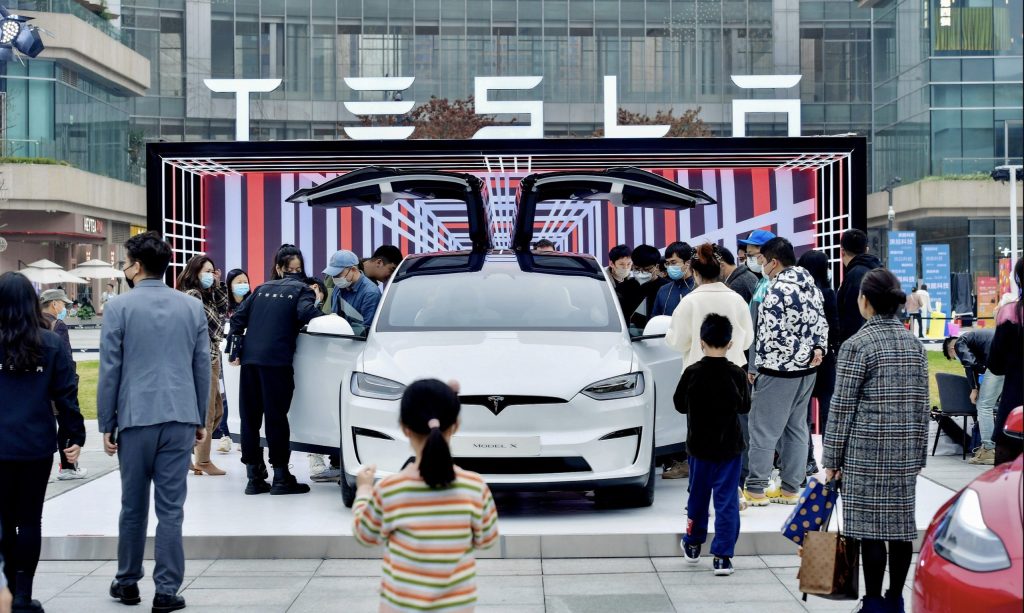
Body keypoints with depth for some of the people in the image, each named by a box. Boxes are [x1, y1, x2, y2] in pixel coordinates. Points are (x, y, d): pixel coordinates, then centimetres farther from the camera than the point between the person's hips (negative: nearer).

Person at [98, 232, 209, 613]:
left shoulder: (119, 307, -4)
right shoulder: (192, 307, 6)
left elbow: (110, 370, -3)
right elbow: (203, 367, 8)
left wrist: (106, 424, 4)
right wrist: (201, 419, 15)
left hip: (135, 418, -2)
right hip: (180, 418, 2)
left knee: (134, 506, 11)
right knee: (171, 507, 2)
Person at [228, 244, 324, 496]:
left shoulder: (262, 289, 20)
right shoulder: (302, 290, 6)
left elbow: (238, 318, 14)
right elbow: (305, 314, -14)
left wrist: (236, 351, 15)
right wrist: (317, 304, 4)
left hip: (250, 359, 4)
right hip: (276, 360, -4)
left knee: (250, 417, 7)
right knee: (276, 417, 0)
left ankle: (254, 477, 11)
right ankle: (281, 477, 2)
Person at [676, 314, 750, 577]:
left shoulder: (692, 373, -11)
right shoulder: (737, 374, -11)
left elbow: (680, 405, 0)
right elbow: (745, 407, 2)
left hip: (699, 446, 1)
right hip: (729, 447, -1)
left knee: (698, 495, 18)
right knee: (727, 500, 2)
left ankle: (693, 544, 33)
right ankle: (722, 556, -2)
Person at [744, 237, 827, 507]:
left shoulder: (778, 290, -18)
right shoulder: (811, 285, 10)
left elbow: (769, 333, -18)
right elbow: (821, 323, 13)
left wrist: (759, 366, -7)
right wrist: (818, 348, 4)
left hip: (779, 371, -9)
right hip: (806, 368, 9)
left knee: (763, 429, -2)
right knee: (796, 428, 13)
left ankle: (755, 490, 2)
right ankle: (790, 488, 17)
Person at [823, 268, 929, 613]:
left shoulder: (857, 345, -9)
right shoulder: (913, 344, 9)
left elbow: (842, 407, -8)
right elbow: (922, 403, 12)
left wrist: (832, 459, -2)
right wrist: (919, 451, 19)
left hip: (866, 450, -6)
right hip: (906, 451, 6)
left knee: (870, 527, -1)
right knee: (901, 524, 10)